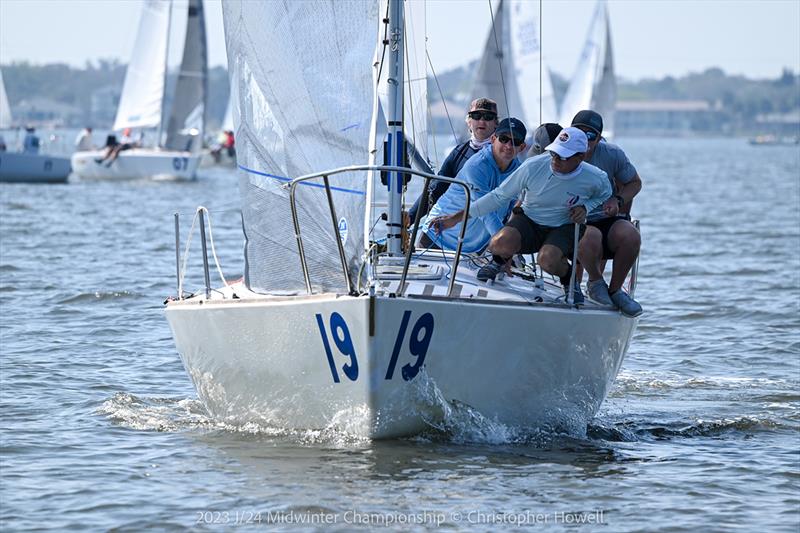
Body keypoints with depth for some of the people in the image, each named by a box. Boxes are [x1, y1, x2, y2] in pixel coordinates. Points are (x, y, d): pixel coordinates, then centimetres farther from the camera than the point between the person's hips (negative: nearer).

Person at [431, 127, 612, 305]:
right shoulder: (534, 166, -18)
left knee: (548, 259, -37)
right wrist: (456, 218, -11)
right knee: (500, 244, -34)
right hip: (529, 222, 1)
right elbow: (498, 196, -9)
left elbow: (605, 196, 12)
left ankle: (569, 280, 1)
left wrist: (585, 207, -12)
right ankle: (499, 261, 7)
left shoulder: (595, 178, -15)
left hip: (563, 228, -1)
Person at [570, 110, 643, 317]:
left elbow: (634, 183, 13)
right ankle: (595, 282, -3)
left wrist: (618, 200, -8)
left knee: (631, 235, -29)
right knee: (592, 237, -38)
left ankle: (615, 290, -4)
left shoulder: (612, 154, -3)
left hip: (606, 220, 3)